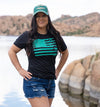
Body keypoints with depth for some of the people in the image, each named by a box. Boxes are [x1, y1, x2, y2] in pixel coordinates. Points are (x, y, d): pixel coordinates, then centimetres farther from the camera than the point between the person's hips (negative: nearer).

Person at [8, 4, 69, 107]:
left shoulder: (55, 36, 9)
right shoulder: (27, 36, -2)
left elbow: (65, 53, 25)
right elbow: (11, 51, 7)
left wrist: (57, 70, 16)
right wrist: (20, 70, -1)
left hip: (50, 82, 5)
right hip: (34, 82, -5)